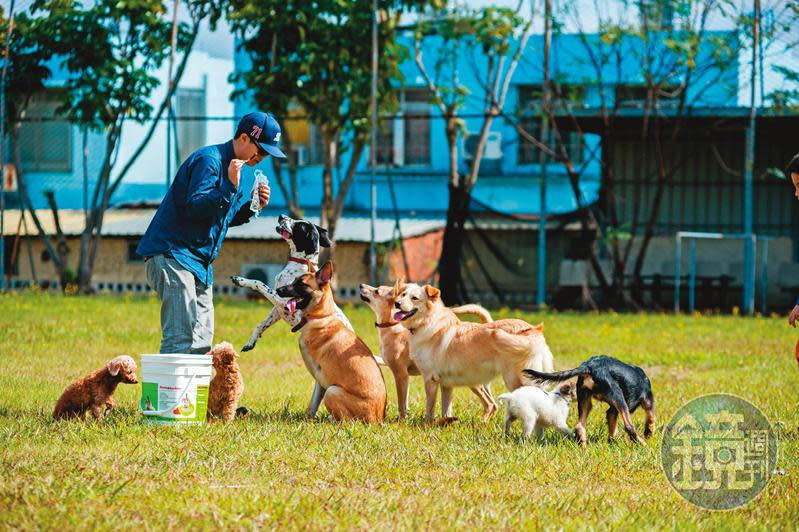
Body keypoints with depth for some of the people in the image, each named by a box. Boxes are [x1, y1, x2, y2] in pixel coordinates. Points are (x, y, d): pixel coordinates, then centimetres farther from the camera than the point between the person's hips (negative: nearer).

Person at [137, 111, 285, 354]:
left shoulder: (232, 166, 17)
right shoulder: (208, 160, -13)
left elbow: (227, 218, 22)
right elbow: (194, 207, -23)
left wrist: (253, 205, 5)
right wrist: (231, 186, -28)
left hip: (199, 261, 10)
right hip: (172, 254, -10)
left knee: (201, 340, 7)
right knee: (181, 337, -18)